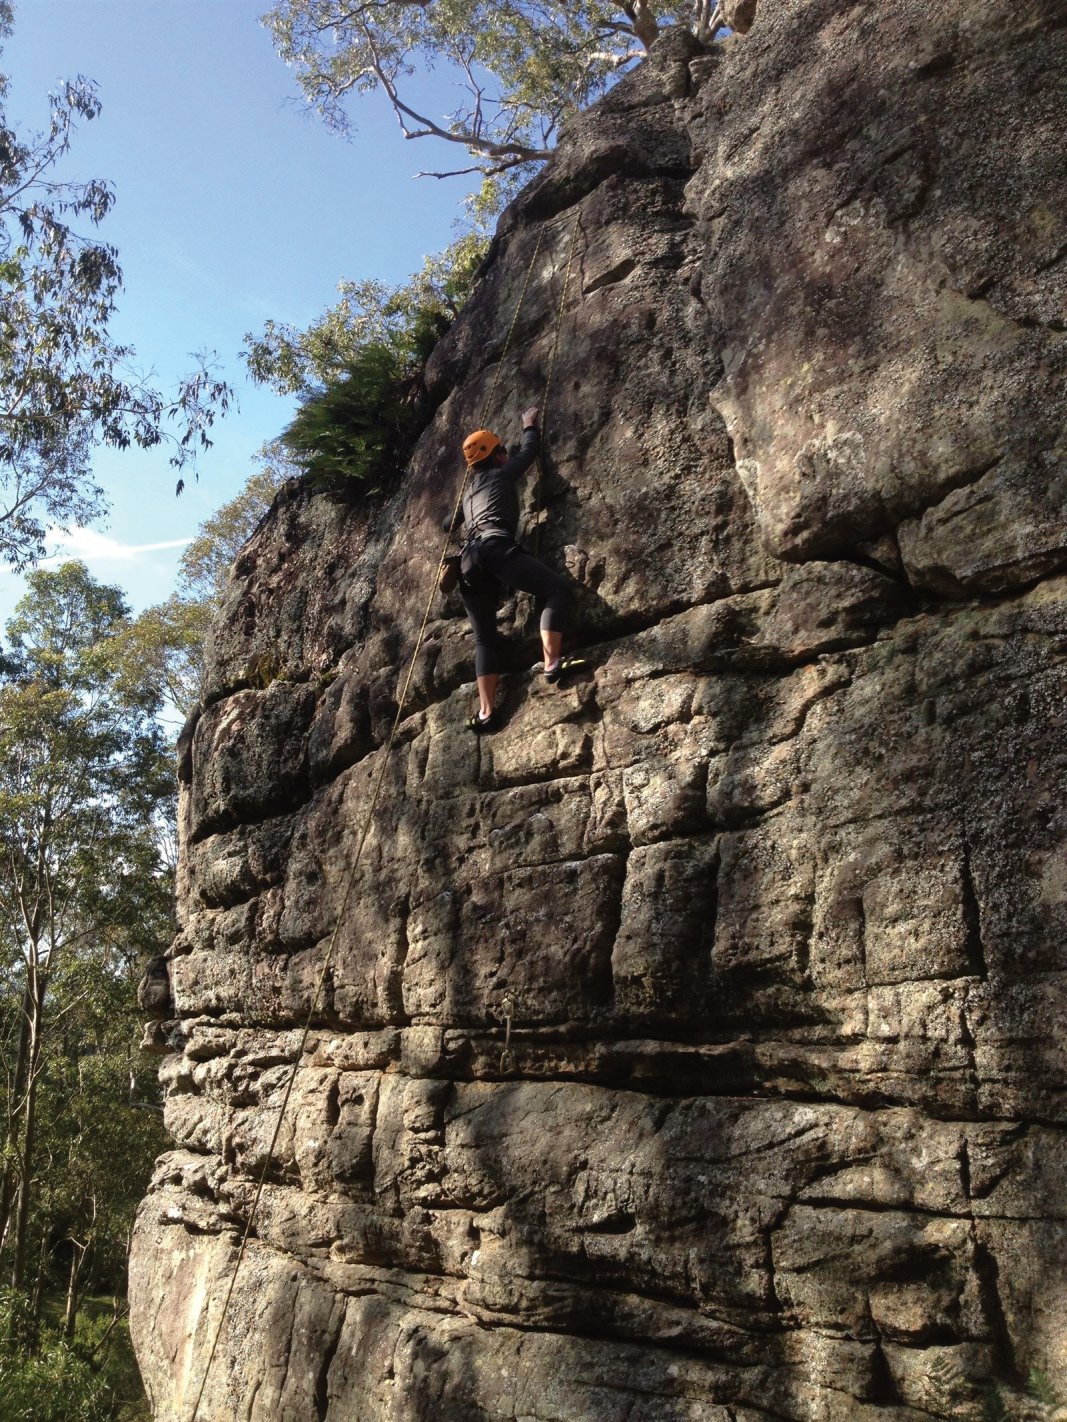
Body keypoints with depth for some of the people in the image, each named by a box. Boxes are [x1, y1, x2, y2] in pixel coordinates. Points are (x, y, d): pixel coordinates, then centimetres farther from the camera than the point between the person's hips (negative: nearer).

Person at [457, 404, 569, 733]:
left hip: (469, 560, 7)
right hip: (495, 548, -7)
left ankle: (486, 711, -6)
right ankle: (552, 663, -21)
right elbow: (529, 451, 31)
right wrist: (530, 426, 51)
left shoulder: (470, 488, 36)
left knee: (485, 638, 7)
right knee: (556, 588, -3)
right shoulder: (502, 473, 19)